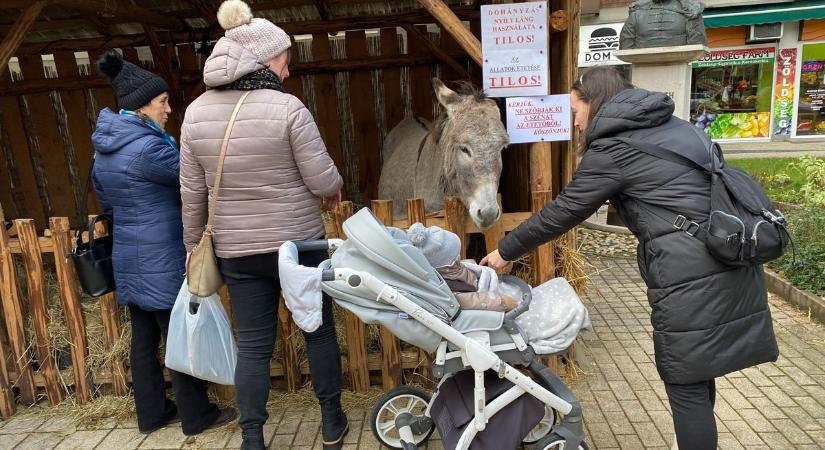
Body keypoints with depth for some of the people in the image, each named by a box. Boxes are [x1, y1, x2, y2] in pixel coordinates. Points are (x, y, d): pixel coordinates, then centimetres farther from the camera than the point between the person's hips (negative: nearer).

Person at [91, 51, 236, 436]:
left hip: (128, 260, 9)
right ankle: (196, 416, 17)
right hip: (162, 262, -9)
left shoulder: (104, 150, 9)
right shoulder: (148, 147, -21)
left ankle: (152, 412, 29)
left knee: (144, 339, 16)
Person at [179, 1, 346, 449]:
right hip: (298, 243, -3)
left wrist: (194, 247, 15)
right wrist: (334, 189, 10)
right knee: (319, 330, 15)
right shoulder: (287, 107, -15)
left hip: (236, 251, 4)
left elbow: (193, 194, 4)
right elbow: (322, 179, -13)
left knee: (253, 345, 12)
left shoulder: (196, 113, 0)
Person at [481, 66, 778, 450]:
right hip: (732, 260, 9)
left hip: (691, 275, -9)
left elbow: (563, 212, -4)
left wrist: (506, 252, 7)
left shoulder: (612, 148, -8)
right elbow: (714, 183, 21)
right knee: (697, 374, 21)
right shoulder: (672, 125, 17)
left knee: (685, 385, 4)